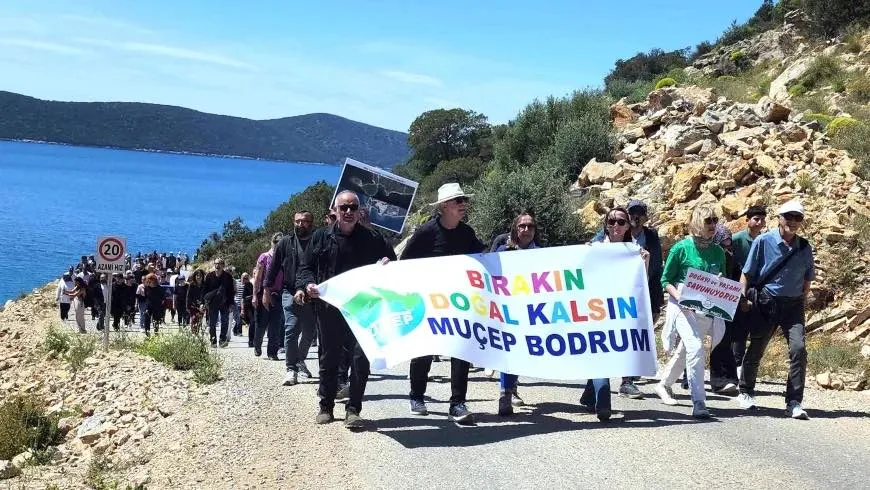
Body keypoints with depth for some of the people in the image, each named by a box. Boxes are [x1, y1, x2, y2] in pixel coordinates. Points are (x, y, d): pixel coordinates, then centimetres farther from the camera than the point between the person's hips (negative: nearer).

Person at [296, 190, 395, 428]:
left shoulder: (372, 239, 6)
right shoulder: (321, 237, 7)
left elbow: (393, 264, 16)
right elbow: (305, 267, 8)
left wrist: (386, 263, -8)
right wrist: (308, 284, -12)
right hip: (329, 308, 1)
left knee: (361, 357, -6)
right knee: (329, 358, 8)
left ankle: (353, 409, 2)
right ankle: (326, 406, 20)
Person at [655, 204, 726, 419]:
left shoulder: (718, 252, 7)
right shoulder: (682, 248, -7)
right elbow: (665, 280, -2)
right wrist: (678, 295, -19)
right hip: (684, 307, -5)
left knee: (684, 351, 17)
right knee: (695, 348, -21)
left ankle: (664, 384, 42)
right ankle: (698, 403, -19)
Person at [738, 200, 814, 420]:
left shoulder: (804, 247, 6)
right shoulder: (764, 241, -4)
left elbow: (807, 279, 16)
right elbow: (747, 273, 0)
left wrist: (801, 301, 10)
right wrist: (744, 298, -6)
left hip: (793, 305, 2)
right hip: (766, 303, -2)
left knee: (798, 348, -15)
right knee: (756, 349, 8)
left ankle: (794, 403, -10)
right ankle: (746, 393, 31)